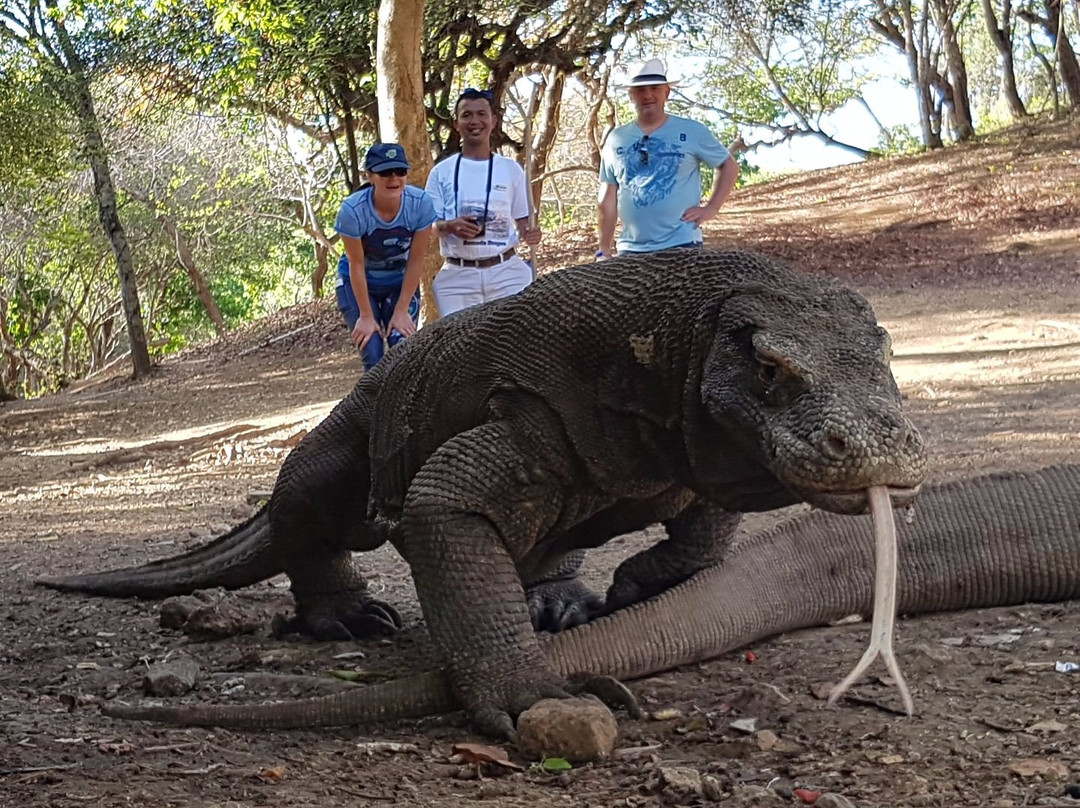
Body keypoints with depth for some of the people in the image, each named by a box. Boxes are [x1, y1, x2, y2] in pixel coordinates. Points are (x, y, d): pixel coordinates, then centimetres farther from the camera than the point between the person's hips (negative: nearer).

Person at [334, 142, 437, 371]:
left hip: (401, 282, 2)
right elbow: (356, 266, -19)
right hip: (358, 284, -2)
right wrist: (366, 316, -14)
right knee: (373, 356, -11)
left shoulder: (420, 203, -23)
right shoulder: (353, 210, -29)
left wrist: (402, 311, -12)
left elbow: (416, 260, -14)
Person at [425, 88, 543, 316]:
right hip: (457, 275, 0)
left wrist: (529, 234, -11)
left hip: (506, 272, 0)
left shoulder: (511, 170, 9)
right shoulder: (442, 172, 7)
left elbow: (522, 220, 13)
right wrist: (449, 227, -18)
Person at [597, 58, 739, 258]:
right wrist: (604, 250, 8)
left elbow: (729, 166, 11)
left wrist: (711, 208, -1)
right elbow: (608, 200, 10)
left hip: (681, 246, -2)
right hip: (631, 249, 3)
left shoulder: (691, 132, 1)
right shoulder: (616, 139, 7)